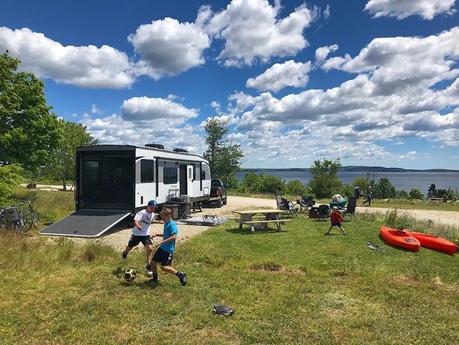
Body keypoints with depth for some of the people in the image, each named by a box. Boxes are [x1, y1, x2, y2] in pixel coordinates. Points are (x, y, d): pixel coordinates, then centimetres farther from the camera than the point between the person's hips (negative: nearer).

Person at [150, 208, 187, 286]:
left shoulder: (172, 224, -18)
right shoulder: (166, 224, 11)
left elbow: (173, 237, -28)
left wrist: (163, 241, -28)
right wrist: (157, 235, 16)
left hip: (168, 249, -10)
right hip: (162, 247, 10)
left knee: (164, 267, -10)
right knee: (153, 262, 13)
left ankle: (180, 274, 1)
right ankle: (155, 278, 32)